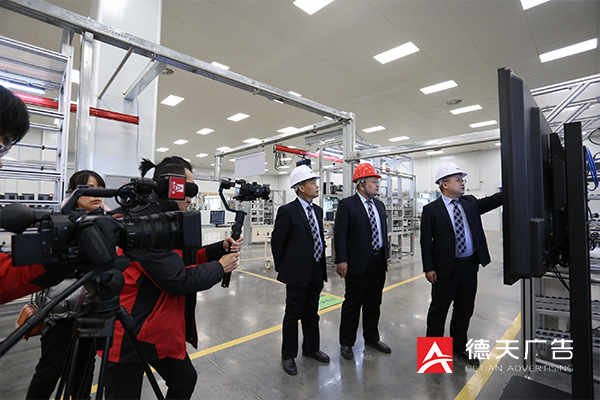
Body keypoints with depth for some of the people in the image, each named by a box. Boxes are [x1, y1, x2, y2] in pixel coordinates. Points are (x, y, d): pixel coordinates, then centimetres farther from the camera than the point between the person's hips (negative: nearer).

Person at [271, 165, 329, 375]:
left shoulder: (318, 210, 7)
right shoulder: (287, 211, -15)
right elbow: (277, 241, -9)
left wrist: (321, 264, 12)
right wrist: (283, 268, -2)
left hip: (316, 271, 6)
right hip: (297, 272, -6)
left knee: (311, 314, 21)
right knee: (293, 314, 10)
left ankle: (311, 348, 41)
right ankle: (288, 356, 30)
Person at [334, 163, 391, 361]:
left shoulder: (380, 205, 11)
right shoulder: (347, 204, -10)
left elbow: (384, 232, 16)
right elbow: (340, 234, -13)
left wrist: (386, 256, 13)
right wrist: (341, 261, -17)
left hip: (378, 262, 7)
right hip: (358, 263, -7)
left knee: (373, 304, 19)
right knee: (352, 304, 7)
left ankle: (372, 339, 38)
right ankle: (346, 343, 25)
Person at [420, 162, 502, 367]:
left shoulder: (470, 203, 8)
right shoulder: (431, 209, -9)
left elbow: (493, 201, -3)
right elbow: (426, 241, -10)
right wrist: (428, 268, -13)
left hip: (470, 266, 5)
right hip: (446, 268, -5)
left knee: (465, 309, 18)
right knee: (438, 310, 9)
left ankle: (459, 346, 37)